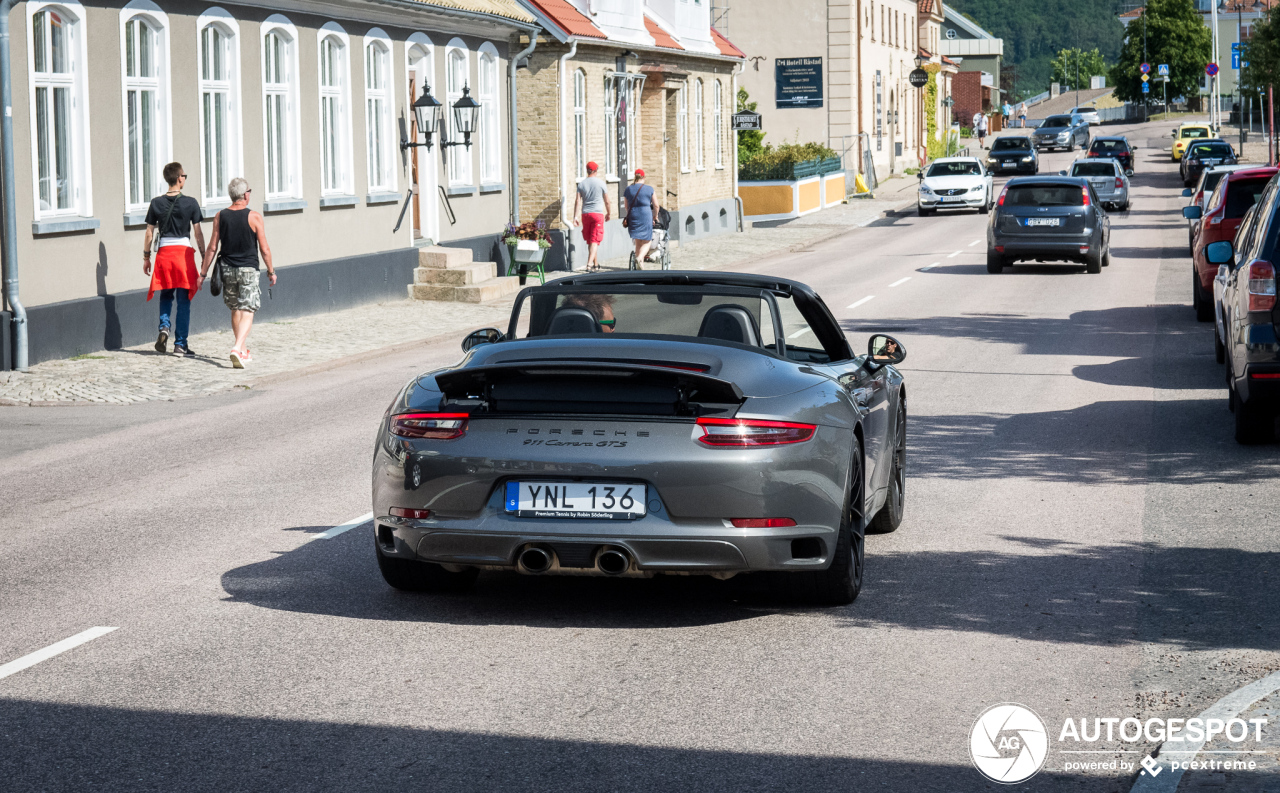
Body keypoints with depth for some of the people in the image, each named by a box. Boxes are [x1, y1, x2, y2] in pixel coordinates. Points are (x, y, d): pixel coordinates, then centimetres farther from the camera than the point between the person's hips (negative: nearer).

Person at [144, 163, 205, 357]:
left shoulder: (156, 203, 1)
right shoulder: (190, 203, -5)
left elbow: (149, 233, 4)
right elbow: (198, 233, -3)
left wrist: (146, 257, 14)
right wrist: (204, 256, 7)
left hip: (164, 252, 2)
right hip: (184, 251, -2)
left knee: (166, 295, 19)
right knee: (184, 300, 4)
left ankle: (164, 327, -4)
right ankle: (180, 343, 3)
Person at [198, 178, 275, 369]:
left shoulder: (220, 217, 0)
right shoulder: (254, 217, -8)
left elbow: (212, 248, 0)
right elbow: (264, 249, -6)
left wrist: (203, 273, 7)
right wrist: (271, 271, 8)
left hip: (227, 269, 4)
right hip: (248, 269, -4)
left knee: (235, 310, 18)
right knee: (247, 311, -4)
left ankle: (243, 351, 26)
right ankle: (238, 348, -24)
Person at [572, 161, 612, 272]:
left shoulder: (581, 184, 4)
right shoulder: (600, 183, -3)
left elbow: (578, 202, -2)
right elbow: (607, 201, 3)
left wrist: (576, 217, -2)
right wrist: (609, 213, 17)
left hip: (585, 214, 3)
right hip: (598, 213, -3)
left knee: (590, 241, 15)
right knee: (595, 241, -7)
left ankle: (595, 263, 28)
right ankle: (590, 264, -20)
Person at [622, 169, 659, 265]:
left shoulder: (628, 190, 7)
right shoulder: (649, 189, 0)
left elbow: (626, 207, 14)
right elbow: (656, 206, 3)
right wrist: (655, 217, 19)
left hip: (633, 218, 3)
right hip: (646, 217, -3)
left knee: (638, 243, 14)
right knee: (646, 242, 3)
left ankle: (639, 265, 15)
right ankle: (639, 258, -24)